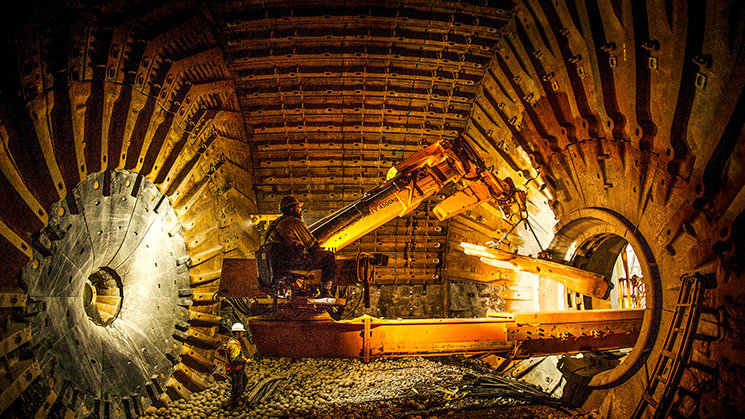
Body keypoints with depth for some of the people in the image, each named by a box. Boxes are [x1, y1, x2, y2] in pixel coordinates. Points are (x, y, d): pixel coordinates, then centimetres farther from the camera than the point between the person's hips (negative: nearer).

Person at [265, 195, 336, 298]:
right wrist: (320, 252, 14)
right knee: (329, 257, 3)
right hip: (293, 262, -9)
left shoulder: (274, 223, 18)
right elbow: (313, 245, -8)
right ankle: (325, 292, 8)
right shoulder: (296, 222, -10)